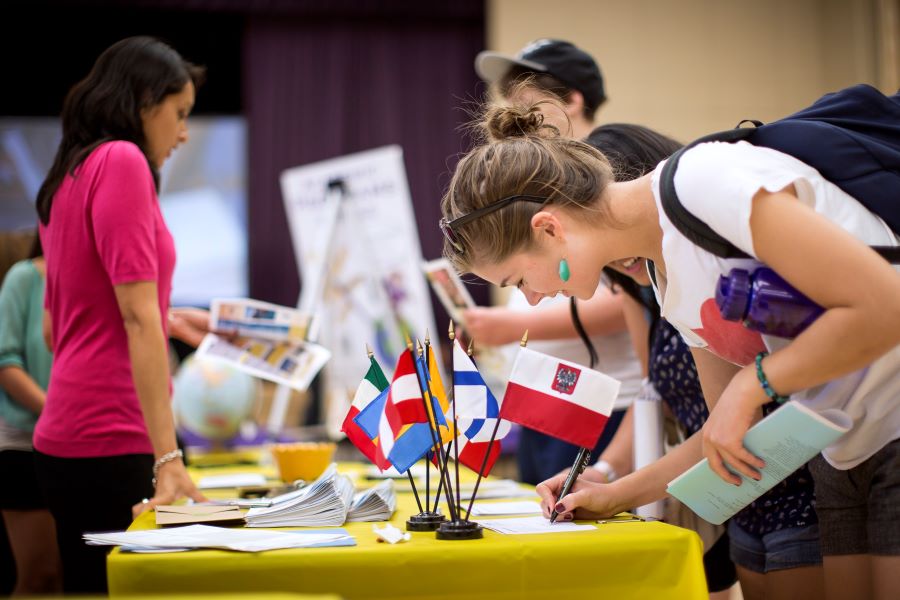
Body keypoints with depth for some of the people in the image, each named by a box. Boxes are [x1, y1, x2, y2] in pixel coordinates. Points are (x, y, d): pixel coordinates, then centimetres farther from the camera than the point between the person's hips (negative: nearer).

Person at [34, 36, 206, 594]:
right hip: (110, 442, -9)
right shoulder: (122, 161, -10)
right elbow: (138, 315, -18)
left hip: (67, 440, 9)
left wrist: (164, 324, 35)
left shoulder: (70, 176, 16)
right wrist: (168, 456, -22)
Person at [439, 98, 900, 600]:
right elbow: (733, 428, 14)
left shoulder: (706, 182, -20)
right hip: (848, 457, 8)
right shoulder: (665, 281, 8)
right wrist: (616, 496, 8)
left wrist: (751, 383, -16)